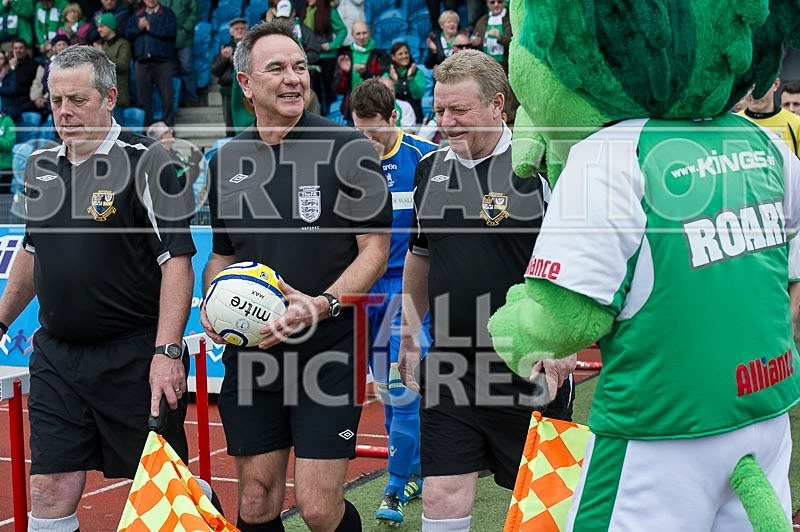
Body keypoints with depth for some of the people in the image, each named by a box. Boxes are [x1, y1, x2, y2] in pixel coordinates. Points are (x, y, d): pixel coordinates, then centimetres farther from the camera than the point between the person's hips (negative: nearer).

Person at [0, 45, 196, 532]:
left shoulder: (146, 162, -9)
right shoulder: (41, 167, 10)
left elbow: (177, 260, -14)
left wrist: (167, 351, -21)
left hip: (136, 357, -5)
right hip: (57, 354, 6)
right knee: (51, 489, 2)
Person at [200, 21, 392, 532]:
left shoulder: (350, 150, -6)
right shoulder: (227, 161, 8)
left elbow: (375, 250, -5)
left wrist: (322, 305, -20)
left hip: (328, 353, -4)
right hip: (248, 352, 4)